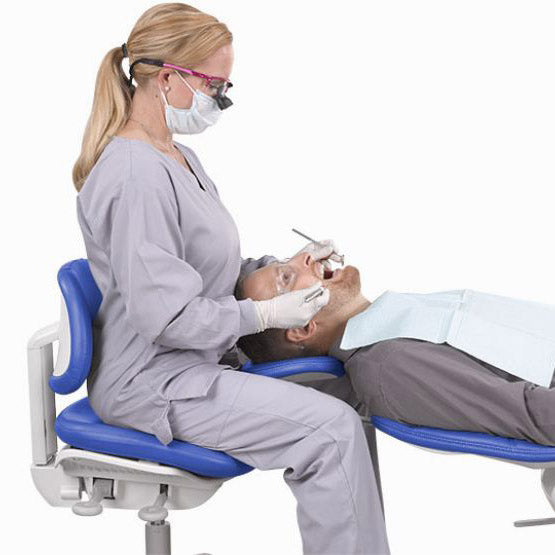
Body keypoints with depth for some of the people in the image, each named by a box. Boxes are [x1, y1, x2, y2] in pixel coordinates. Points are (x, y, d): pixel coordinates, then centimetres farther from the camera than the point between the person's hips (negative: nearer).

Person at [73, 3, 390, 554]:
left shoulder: (178, 157, 12)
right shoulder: (135, 176, -22)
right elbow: (165, 314, -25)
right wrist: (267, 313, -17)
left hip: (200, 358, 11)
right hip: (151, 382, -11)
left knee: (337, 385, 7)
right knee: (333, 430, -20)